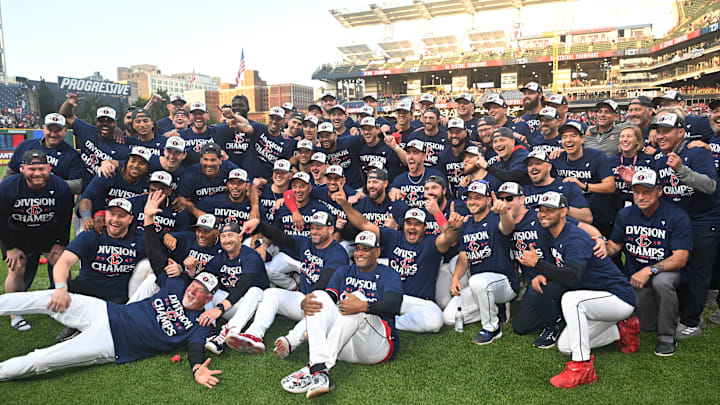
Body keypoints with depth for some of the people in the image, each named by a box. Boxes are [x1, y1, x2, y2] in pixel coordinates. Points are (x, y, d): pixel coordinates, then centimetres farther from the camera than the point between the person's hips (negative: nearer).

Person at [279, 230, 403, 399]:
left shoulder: (389, 275, 8)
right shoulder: (343, 272, 23)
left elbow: (394, 306, -12)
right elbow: (329, 295, 6)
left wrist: (363, 306, -32)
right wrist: (305, 303, -18)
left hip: (378, 346, -4)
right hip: (344, 347, 4)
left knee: (358, 297, -28)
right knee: (319, 297, -16)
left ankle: (313, 369, -37)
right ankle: (319, 370, -39)